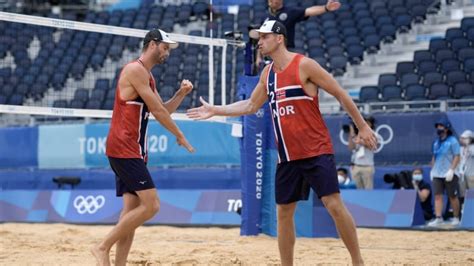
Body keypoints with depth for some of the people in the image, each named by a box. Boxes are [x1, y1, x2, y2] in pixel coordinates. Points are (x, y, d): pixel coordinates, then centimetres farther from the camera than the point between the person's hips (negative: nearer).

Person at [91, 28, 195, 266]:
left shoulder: (147, 76, 19)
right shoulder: (135, 69, -12)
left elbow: (162, 111, 23)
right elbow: (157, 111, -12)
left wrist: (181, 94, 7)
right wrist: (180, 136, -4)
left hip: (131, 151, 10)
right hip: (124, 150, -10)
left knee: (132, 208, 6)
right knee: (151, 205, -14)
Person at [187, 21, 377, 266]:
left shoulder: (304, 65, -9)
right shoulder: (267, 73, 11)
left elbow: (340, 94, -5)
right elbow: (251, 106, 23)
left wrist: (362, 126, -6)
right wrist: (216, 110, 16)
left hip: (316, 152, -7)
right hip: (287, 157, 7)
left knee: (334, 204, -13)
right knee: (283, 213, 7)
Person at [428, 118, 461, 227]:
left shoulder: (452, 141, -7)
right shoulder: (436, 142, 14)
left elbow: (457, 157, -11)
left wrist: (451, 170, -18)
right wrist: (432, 170, 14)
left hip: (449, 174, -6)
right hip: (437, 174, 6)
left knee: (452, 197, 2)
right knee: (437, 196, -3)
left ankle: (456, 218, 14)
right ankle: (438, 218, -6)